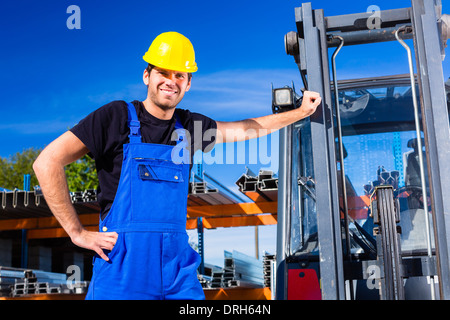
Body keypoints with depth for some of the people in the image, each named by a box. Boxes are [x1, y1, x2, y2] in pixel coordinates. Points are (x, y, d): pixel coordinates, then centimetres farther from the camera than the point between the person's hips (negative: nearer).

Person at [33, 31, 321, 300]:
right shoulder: (118, 116, -3)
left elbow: (245, 129, 26)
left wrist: (300, 112, 33)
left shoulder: (189, 126, 12)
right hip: (124, 267, -4)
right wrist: (78, 233, -10)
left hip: (177, 264, 5)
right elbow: (48, 162, -7)